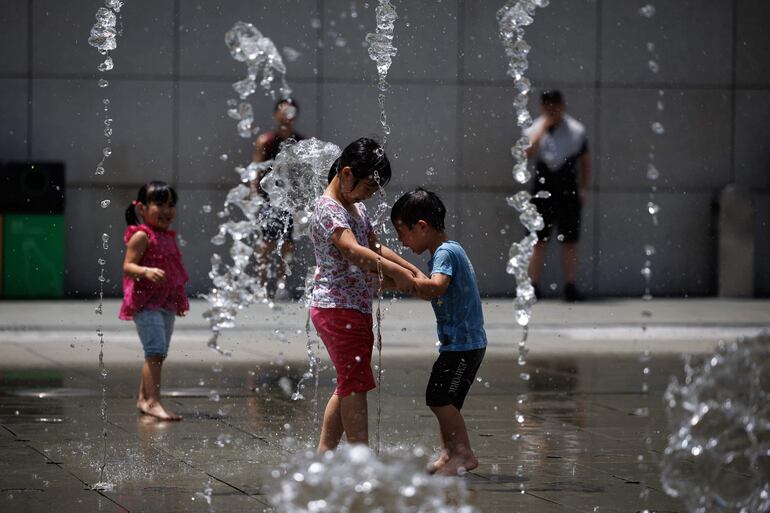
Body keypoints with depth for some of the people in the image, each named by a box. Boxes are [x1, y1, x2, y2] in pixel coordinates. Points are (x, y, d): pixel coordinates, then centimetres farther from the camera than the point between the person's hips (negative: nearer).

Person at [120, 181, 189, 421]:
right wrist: (146, 272, -35)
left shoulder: (168, 237, 16)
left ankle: (144, 398, 26)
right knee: (156, 351, -18)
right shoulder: (141, 236, -10)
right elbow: (128, 266, -17)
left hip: (166, 303, 9)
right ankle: (153, 402, -23)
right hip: (146, 303, -9)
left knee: (159, 353, 14)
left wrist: (179, 300, 24)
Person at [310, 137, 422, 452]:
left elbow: (375, 247, 25)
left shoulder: (356, 207, 15)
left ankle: (324, 453, 18)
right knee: (355, 385, -10)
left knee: (348, 386, 13)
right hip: (338, 308, -10)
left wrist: (412, 270, 15)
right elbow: (353, 251, -29)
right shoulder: (328, 208, -15)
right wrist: (396, 272, -33)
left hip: (356, 309, 10)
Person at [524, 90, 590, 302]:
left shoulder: (576, 131, 4)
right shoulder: (535, 130, 4)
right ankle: (533, 286, 0)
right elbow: (528, 152, -16)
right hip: (542, 190, 0)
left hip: (568, 191, 0)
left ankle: (570, 286, 3)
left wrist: (583, 189, 2)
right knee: (538, 241, -2)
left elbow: (585, 163, 10)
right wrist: (543, 127, -14)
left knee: (569, 241, 0)